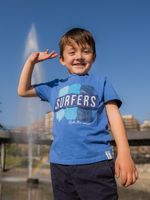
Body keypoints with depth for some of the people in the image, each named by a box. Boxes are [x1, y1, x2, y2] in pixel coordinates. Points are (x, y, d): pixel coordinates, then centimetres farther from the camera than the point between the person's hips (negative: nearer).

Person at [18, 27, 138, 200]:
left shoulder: (100, 82, 9)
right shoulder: (55, 87, 18)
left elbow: (113, 115, 2)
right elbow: (23, 91, 27)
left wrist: (124, 153, -10)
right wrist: (31, 61, 16)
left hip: (95, 162, -3)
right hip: (60, 163, 4)